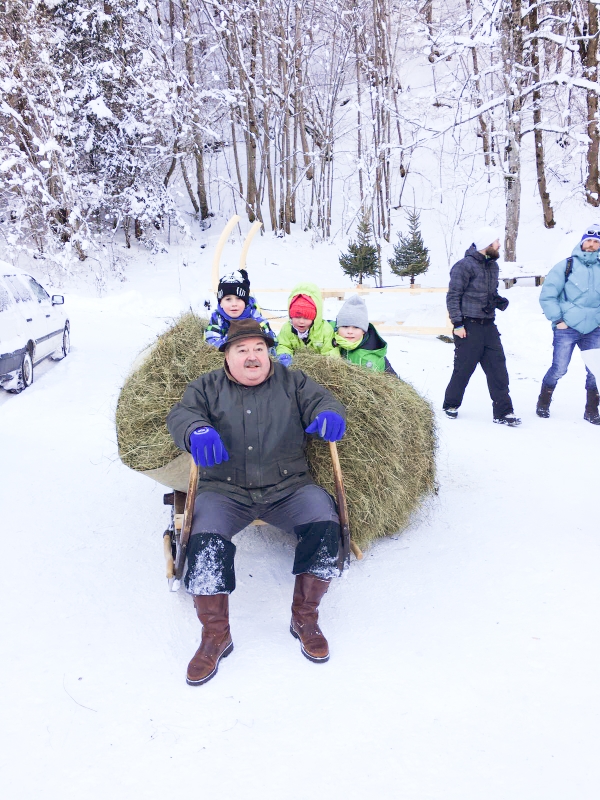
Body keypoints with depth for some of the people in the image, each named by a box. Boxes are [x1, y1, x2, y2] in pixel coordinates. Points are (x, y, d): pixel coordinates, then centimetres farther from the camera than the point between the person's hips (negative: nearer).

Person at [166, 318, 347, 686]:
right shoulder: (208, 387, 9)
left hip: (288, 487, 1)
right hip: (226, 490, 0)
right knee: (206, 541, -28)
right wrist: (197, 431, -33)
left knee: (325, 526, -25)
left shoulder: (293, 381, 12)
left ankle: (305, 619, -3)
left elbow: (322, 400, 1)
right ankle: (216, 636, -7)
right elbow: (180, 414, -6)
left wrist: (330, 415, -27)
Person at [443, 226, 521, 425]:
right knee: (463, 369, 2)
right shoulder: (464, 266, -10)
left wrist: (499, 301, 3)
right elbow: (453, 296, -10)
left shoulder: (492, 265, 14)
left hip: (488, 325, 7)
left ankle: (503, 411, 7)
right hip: (469, 326, -7)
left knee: (498, 369, 3)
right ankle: (451, 405, 22)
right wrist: (458, 323, -15)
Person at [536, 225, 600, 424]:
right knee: (559, 369, -1)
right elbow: (547, 296, -2)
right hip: (567, 328, -3)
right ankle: (543, 403, 21)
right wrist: (558, 320, -6)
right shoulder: (566, 266, -1)